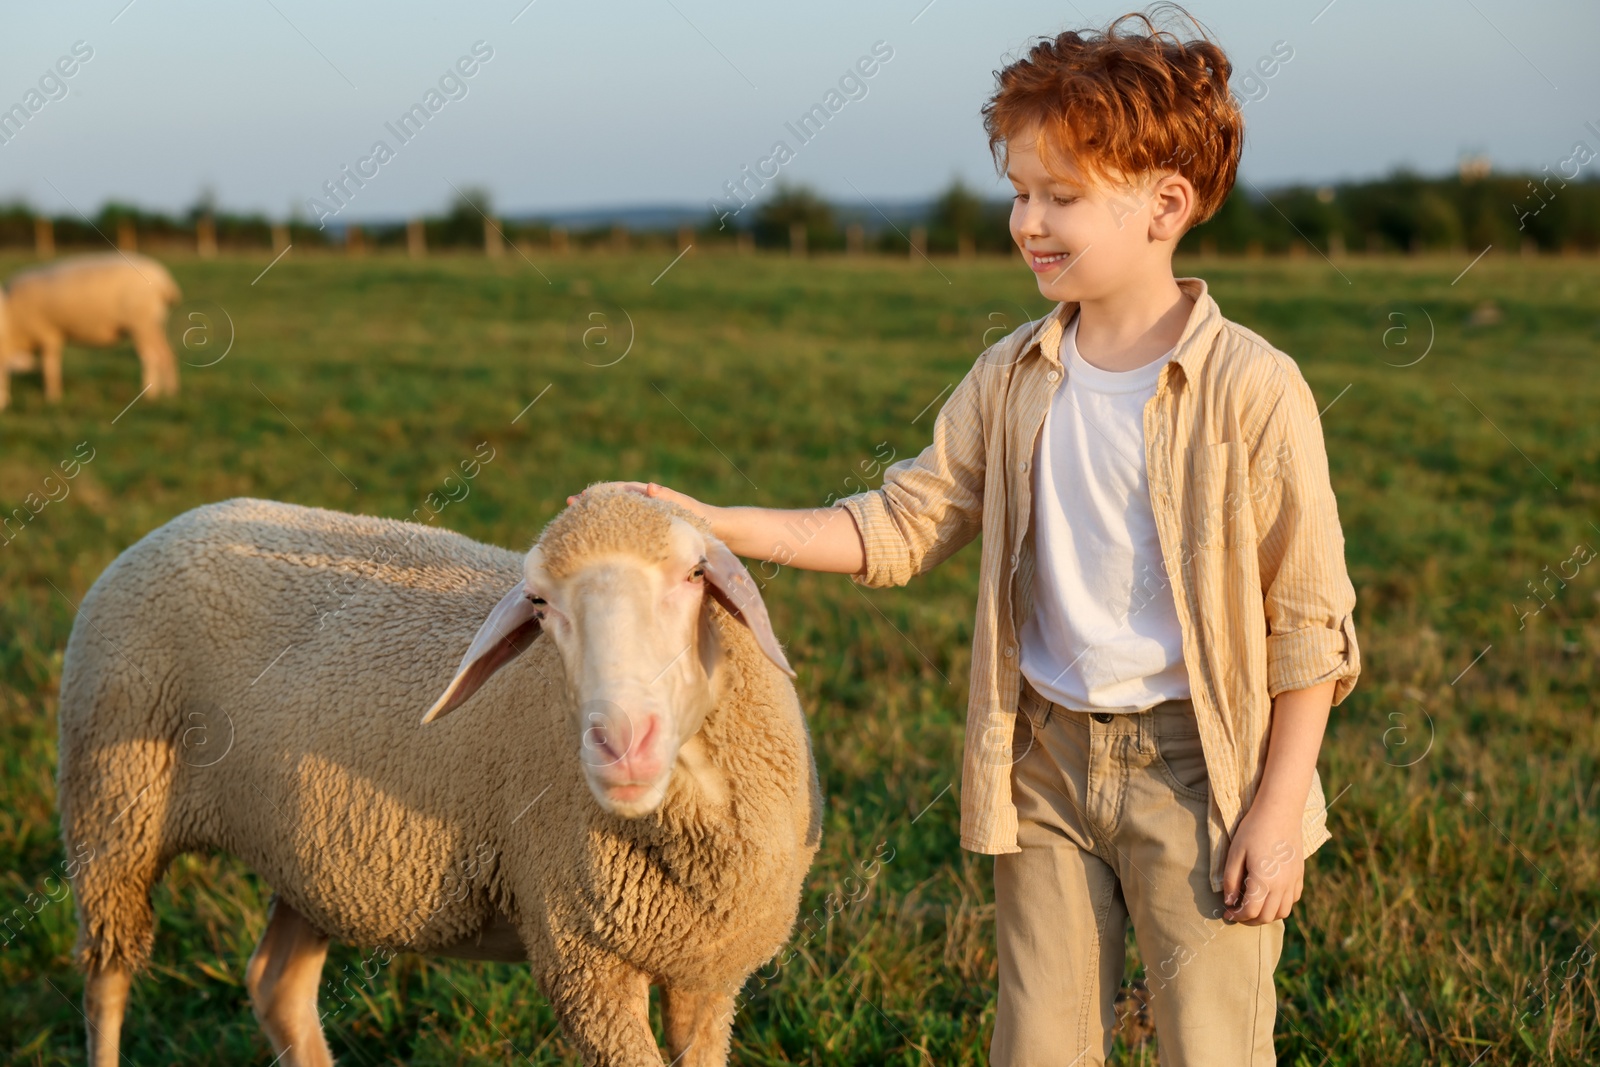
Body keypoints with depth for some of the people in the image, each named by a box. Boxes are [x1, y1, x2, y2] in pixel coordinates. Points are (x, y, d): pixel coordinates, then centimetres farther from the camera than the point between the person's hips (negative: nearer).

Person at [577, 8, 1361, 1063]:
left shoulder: (1252, 389, -13)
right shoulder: (1010, 379, 2)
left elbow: (1310, 621, -10)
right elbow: (900, 526, 7)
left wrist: (1277, 813, -12)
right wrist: (715, 525, -2)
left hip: (1200, 766, -5)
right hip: (1044, 757, 5)